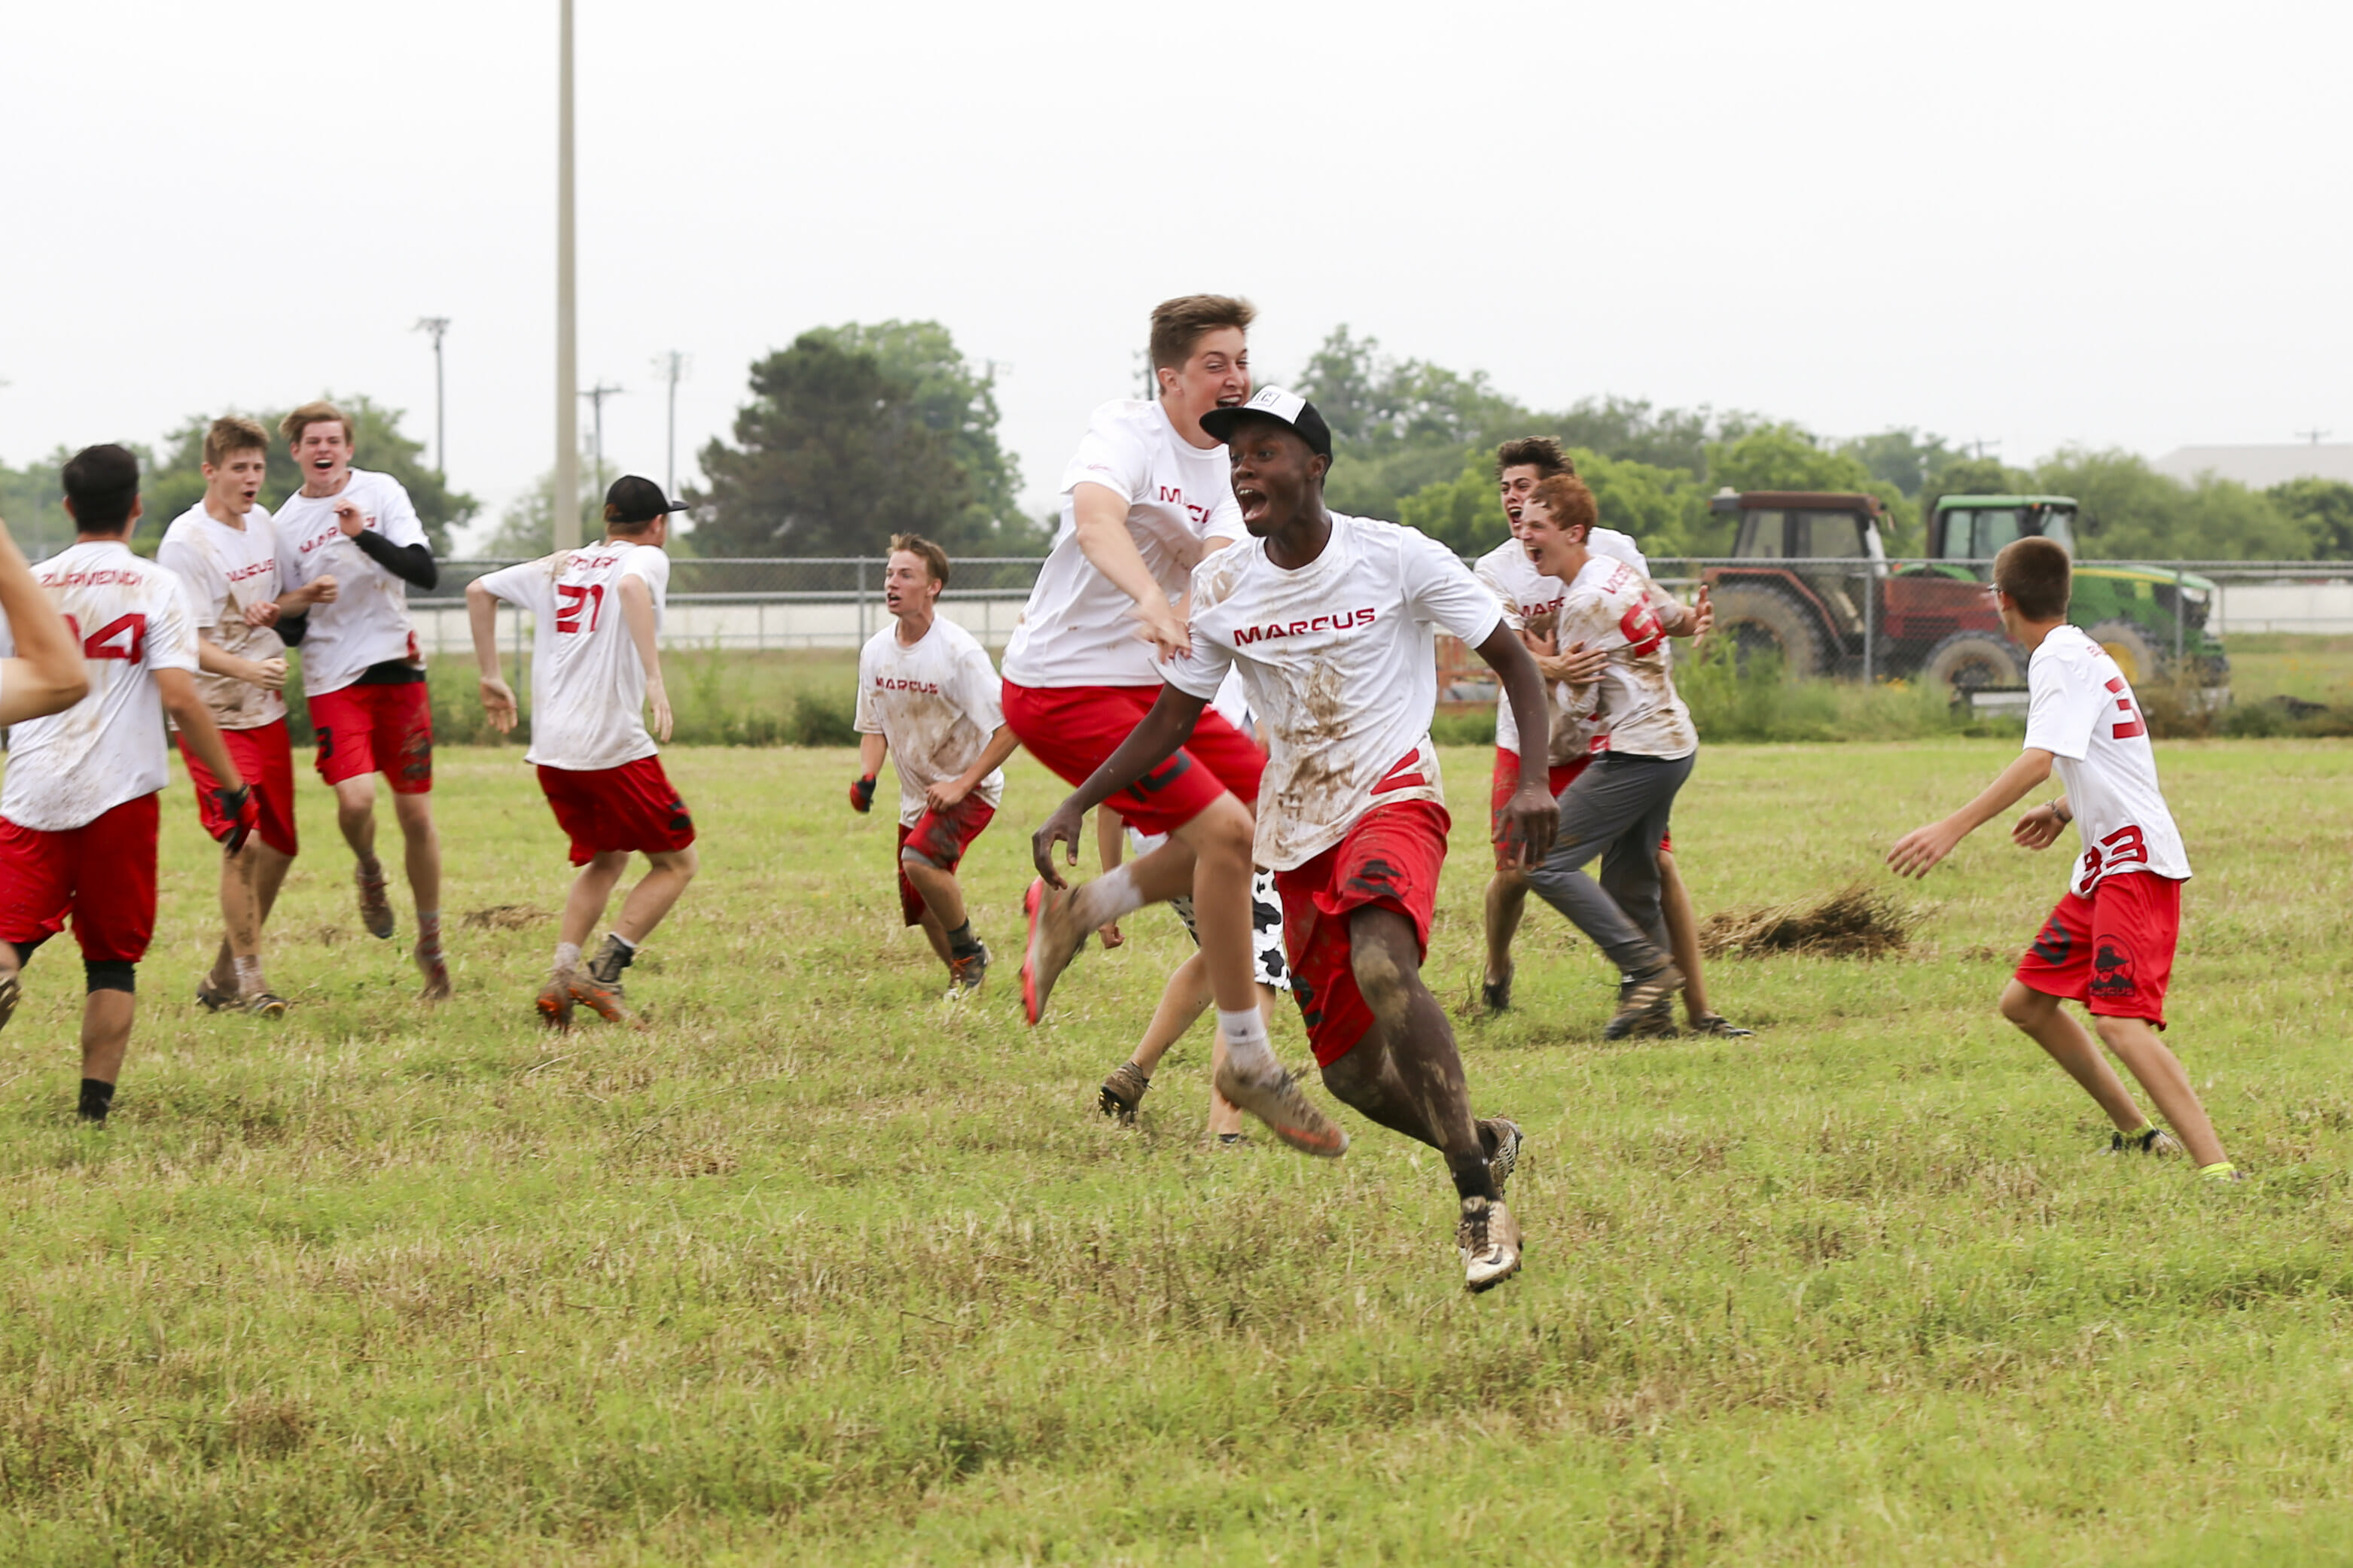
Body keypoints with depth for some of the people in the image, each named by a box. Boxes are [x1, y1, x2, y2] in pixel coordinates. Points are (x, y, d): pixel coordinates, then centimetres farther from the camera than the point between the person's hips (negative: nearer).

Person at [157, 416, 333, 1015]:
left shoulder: (262, 523, 9)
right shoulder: (186, 543, -15)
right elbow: (188, 644, -20)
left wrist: (302, 599, 3)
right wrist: (248, 669, -35)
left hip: (267, 712, 8)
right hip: (214, 715, -8)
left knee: (279, 846, 10)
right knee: (244, 841, -17)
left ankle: (223, 977, 23)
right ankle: (247, 980, -6)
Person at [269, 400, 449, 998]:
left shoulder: (381, 492, 1)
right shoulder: (286, 523, 3)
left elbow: (426, 573, -9)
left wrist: (363, 536, -21)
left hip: (397, 666, 1)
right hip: (333, 678, -1)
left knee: (416, 812, 3)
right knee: (355, 799, -21)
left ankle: (431, 943, 19)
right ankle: (369, 874, 13)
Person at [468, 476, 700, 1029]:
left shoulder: (560, 565, 19)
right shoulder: (645, 558, 0)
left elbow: (480, 590, 21)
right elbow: (633, 588, -24)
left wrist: (491, 677, 24)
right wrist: (654, 677, -30)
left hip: (550, 752, 7)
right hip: (613, 747, -7)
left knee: (606, 860, 24)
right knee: (676, 863, 8)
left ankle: (561, 974, 6)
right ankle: (604, 973, -7)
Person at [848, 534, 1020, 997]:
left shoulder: (959, 652, -21)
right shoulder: (875, 652, -2)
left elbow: (1010, 727, -19)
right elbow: (874, 728, 11)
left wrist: (961, 785, -23)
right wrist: (867, 778, -9)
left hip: (969, 787, -7)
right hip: (917, 794, 7)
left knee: (919, 859, -29)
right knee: (920, 905, 7)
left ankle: (970, 953, -7)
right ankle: (964, 978, 31)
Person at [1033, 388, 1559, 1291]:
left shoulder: (1396, 558, -9)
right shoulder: (1222, 589, 2)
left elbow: (1513, 662, -3)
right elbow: (1171, 719, 11)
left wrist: (1533, 780, -16)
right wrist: (1079, 804, -1)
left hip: (1393, 800, -5)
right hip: (1297, 831, 5)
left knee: (1380, 965, -35)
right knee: (1352, 1072, 1)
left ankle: (1481, 1199, -30)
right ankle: (1486, 1142, 31)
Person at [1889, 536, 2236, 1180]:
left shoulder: (2061, 660, -13)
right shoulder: (2078, 653, 17)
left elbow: (2038, 760, -29)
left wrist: (1952, 829, -36)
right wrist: (2064, 811, 29)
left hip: (2135, 859, -10)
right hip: (2106, 864, 10)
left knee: (2119, 1020, -23)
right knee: (2025, 1001, 15)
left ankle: (2218, 1169, -30)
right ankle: (2137, 1133, 21)